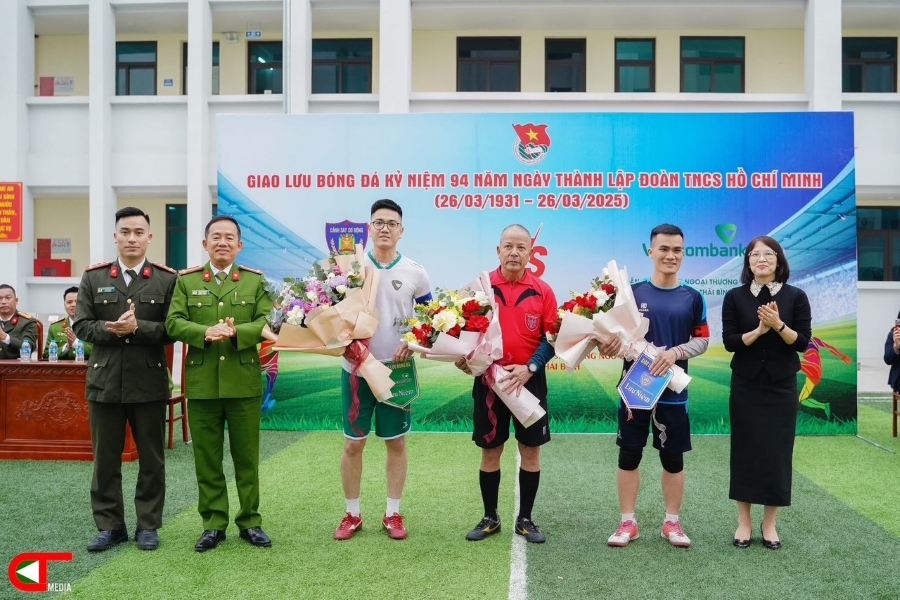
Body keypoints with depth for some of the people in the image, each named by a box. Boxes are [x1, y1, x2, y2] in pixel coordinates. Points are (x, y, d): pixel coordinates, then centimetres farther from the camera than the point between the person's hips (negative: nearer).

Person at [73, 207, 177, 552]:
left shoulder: (167, 279, 1)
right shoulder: (93, 278, 6)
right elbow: (81, 326, 2)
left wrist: (137, 327, -19)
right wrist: (112, 330, -16)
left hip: (149, 382, -1)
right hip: (105, 381, 2)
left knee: (151, 459, 7)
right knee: (105, 458, 9)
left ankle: (148, 525, 19)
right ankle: (110, 525, 21)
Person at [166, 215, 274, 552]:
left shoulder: (255, 280, 6)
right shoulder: (186, 280, 7)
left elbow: (267, 323, -4)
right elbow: (174, 323, -3)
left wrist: (236, 331, -21)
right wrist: (205, 332, -20)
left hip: (244, 382, 0)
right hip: (201, 383, 1)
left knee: (247, 456, 7)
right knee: (207, 458, 7)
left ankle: (250, 521, 19)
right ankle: (213, 524, 18)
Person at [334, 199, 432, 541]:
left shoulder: (415, 273, 1)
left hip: (397, 369, 1)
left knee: (396, 442, 8)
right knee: (353, 443, 5)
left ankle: (393, 513, 21)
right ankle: (352, 514, 20)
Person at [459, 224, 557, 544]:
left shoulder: (543, 291, -1)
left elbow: (551, 337, -3)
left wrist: (529, 368, -16)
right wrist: (465, 358, -16)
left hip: (530, 380, 1)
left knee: (531, 450, 7)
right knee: (490, 451, 9)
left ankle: (525, 519, 22)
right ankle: (490, 518, 24)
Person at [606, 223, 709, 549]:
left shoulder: (693, 297, 3)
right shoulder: (633, 292, 1)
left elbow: (702, 340, 2)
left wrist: (675, 352, -17)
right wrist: (618, 345, -20)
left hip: (672, 390, 0)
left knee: (673, 458, 9)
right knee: (629, 454, 6)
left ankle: (672, 522, 25)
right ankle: (628, 522, 18)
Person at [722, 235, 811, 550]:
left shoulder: (796, 296, -1)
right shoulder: (735, 297, -2)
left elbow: (803, 342, -5)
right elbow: (729, 341, -6)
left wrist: (778, 325, -21)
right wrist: (759, 329, -20)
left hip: (782, 385, 0)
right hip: (746, 385, 0)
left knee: (777, 451, 3)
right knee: (746, 450, 4)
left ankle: (770, 524, 16)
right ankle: (744, 521, 15)